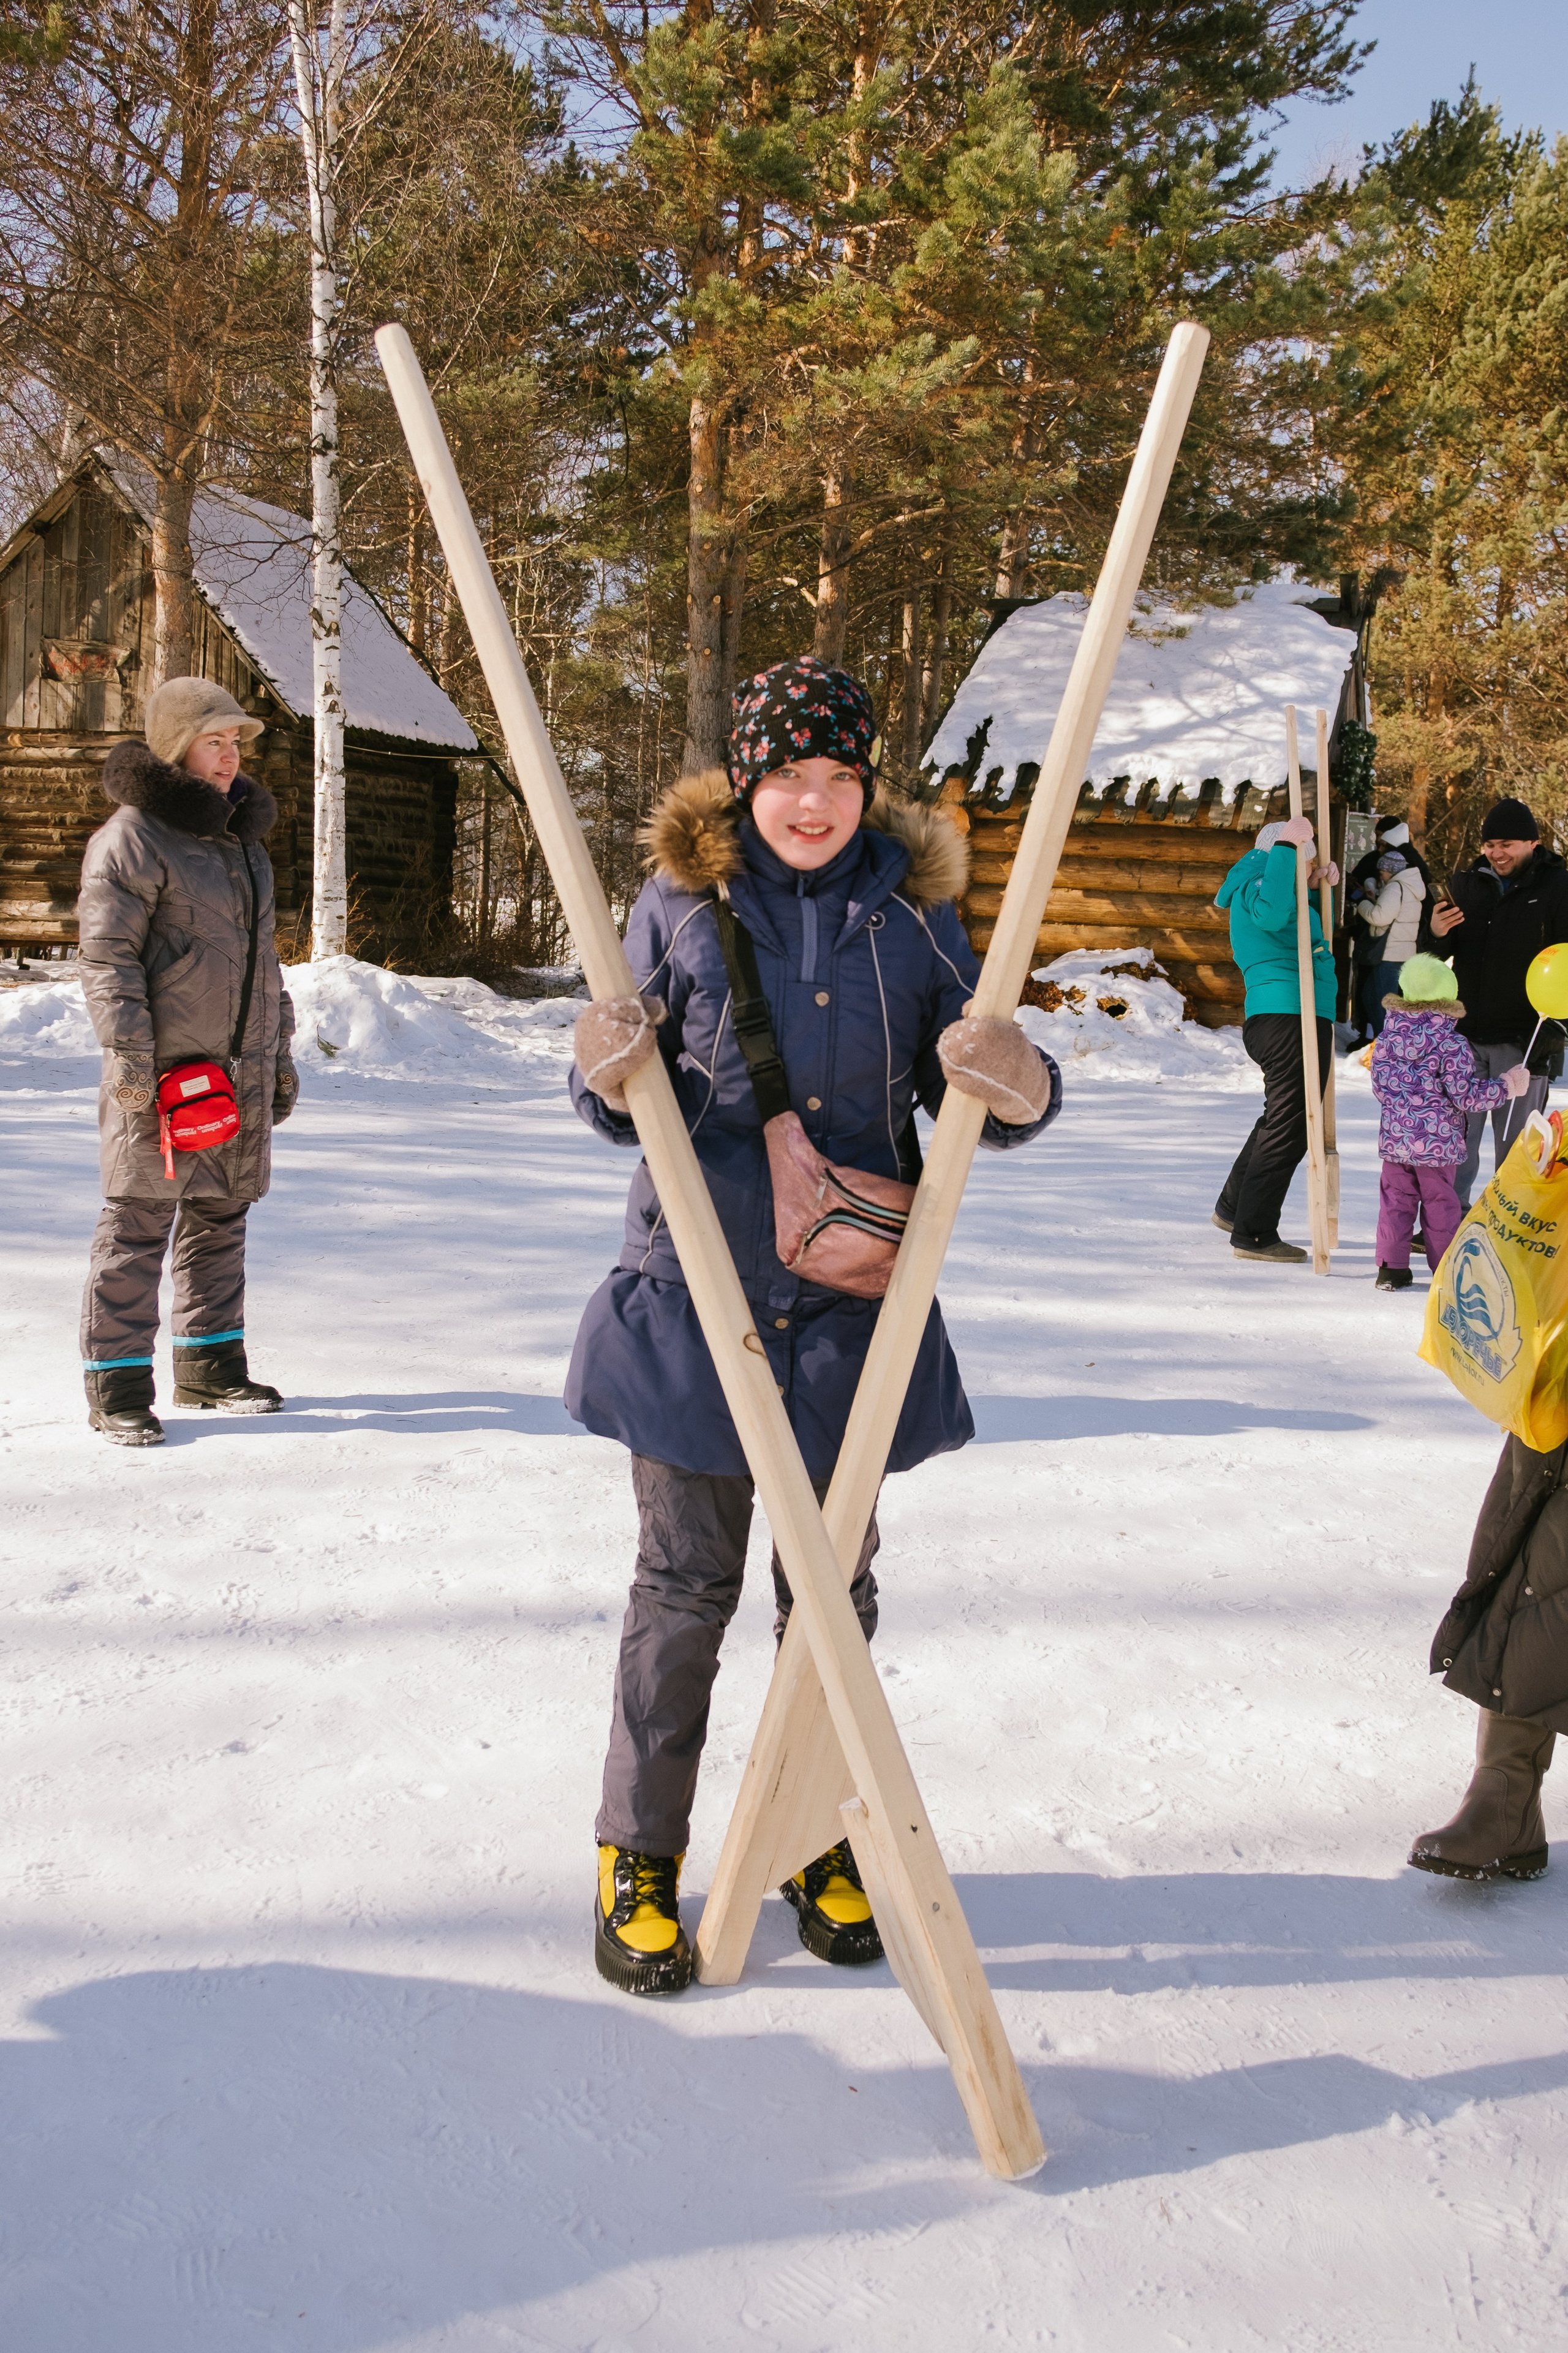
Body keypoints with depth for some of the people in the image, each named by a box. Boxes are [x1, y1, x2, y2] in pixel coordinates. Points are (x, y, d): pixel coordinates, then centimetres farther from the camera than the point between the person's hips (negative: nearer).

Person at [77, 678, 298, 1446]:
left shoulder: (241, 834, 18)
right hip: (161, 1071, -8)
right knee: (138, 1225, -4)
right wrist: (128, 1054, -19)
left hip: (241, 1070, 8)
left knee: (220, 1220, 14)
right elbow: (106, 958, -11)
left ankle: (211, 1367, 26)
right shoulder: (130, 838, -8)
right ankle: (117, 1389, 3)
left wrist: (278, 1052, 23)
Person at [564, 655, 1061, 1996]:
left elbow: (976, 1092, 3)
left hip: (853, 1295, 2)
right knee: (687, 1586, 5)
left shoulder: (913, 910, 3)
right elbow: (630, 1111, 2)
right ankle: (641, 1854, 23)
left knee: (834, 1586, 13)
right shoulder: (683, 899, -1)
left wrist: (1019, 1089, -20)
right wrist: (612, 1077, -22)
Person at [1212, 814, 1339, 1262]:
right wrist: (1287, 845, -27)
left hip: (1284, 1019, 11)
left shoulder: (1259, 884, 22)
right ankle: (1254, 1233, -6)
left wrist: (1323, 880, 14)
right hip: (1290, 1016, -11)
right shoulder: (1257, 886, -9)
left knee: (1282, 1118, 24)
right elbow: (1271, 911, -32)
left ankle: (1234, 1208, 36)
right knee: (1289, 1125, -9)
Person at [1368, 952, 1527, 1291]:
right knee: (1440, 1203, 7)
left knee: (1395, 1200, 10)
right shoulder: (1451, 1045, -13)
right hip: (1437, 1143, -4)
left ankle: (1391, 1267, 8)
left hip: (1393, 1139, 4)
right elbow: (1466, 1095, -14)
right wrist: (1506, 1086, -2)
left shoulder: (1386, 1038, 3)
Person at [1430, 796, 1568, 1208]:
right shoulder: (1467, 884, 10)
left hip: (1523, 1041, -3)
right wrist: (1436, 934, -8)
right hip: (1464, 1035, 3)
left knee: (1515, 1144, 1)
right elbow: (1437, 956, 17)